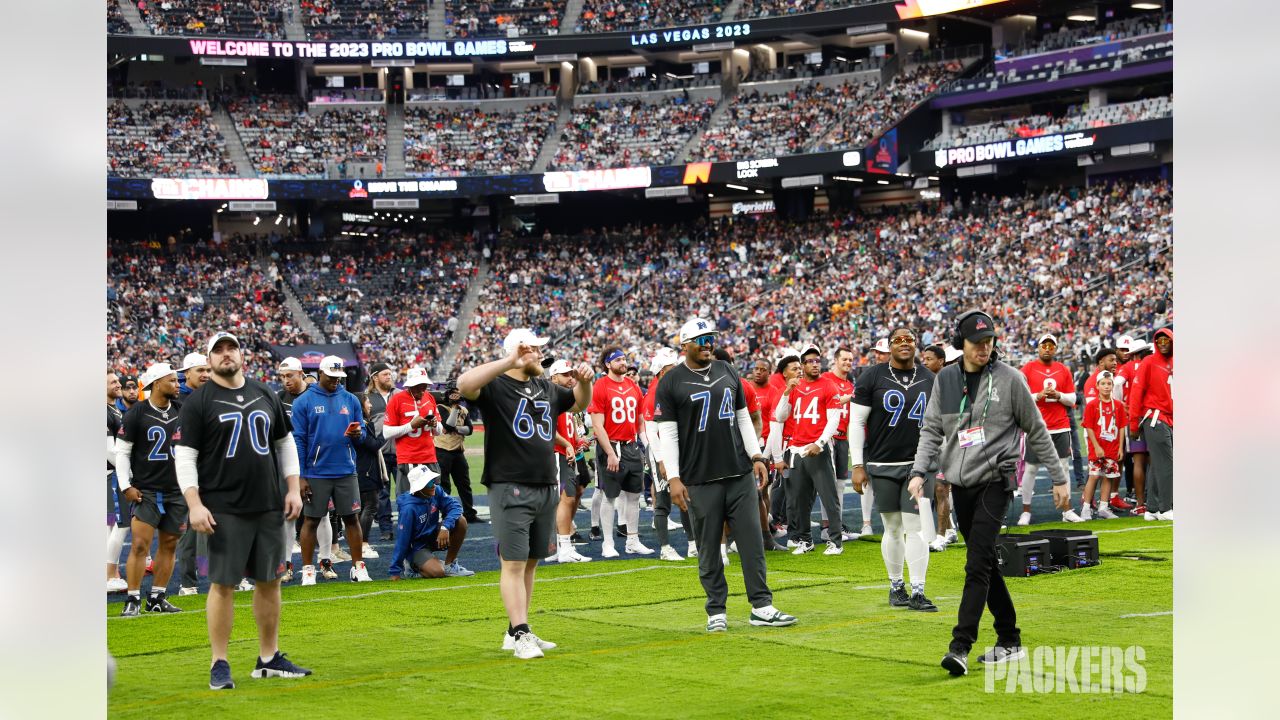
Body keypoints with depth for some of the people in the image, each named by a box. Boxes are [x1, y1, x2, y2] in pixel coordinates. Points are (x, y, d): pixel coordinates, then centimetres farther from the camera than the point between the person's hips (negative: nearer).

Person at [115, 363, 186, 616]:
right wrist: (126, 486, -9)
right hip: (145, 491, -5)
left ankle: (157, 598, 16)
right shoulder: (137, 413, -7)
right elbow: (122, 451, -3)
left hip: (176, 491, 5)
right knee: (140, 544, -11)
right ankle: (133, 600, -4)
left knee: (169, 545, 7)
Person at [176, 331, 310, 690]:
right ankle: (219, 664, 4)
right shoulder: (198, 402, -2)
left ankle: (269, 659, 19)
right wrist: (194, 504, -16)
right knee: (223, 584, -4)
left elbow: (285, 444, 19)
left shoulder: (266, 395, 13)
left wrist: (293, 489, 9)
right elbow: (185, 456, -6)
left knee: (269, 581, 9)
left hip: (269, 507, 5)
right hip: (225, 509, -5)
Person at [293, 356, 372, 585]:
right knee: (311, 520, 3)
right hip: (316, 473, -3)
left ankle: (358, 567, 11)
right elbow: (298, 440, -4)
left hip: (346, 471, 3)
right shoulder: (304, 401, -2)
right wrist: (300, 476, -8)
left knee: (352, 518, 4)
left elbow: (362, 430, 15)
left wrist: (357, 433, -12)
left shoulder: (350, 400, 8)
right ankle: (307, 570, 10)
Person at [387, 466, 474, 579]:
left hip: (434, 537, 6)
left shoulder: (436, 491, -10)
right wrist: (395, 571, -20)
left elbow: (455, 506, -16)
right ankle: (414, 565, 6)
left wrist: (445, 527, -35)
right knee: (438, 572, -30)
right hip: (417, 547, -6)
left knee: (460, 521, -17)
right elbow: (402, 539, -23)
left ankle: (450, 565, -3)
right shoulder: (409, 508, -26)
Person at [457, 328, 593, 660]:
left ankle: (516, 632, 17)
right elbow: (465, 384, -28)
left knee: (530, 562, 10)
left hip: (546, 487, 8)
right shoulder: (496, 386, -7)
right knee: (514, 563, -8)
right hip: (510, 489, -8)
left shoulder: (548, 389, 16)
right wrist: (510, 363, -29)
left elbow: (581, 402, 31)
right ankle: (521, 636, -10)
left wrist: (584, 381, 9)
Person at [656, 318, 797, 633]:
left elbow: (743, 418, 17)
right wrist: (673, 478, -11)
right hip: (701, 480, -4)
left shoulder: (727, 372, 12)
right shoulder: (671, 383, -2)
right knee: (708, 548, 3)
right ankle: (716, 612, 12)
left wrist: (756, 457, 7)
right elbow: (667, 433, -4)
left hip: (740, 474, 4)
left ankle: (761, 607, 6)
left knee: (752, 541, 1)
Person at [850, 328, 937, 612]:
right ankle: (896, 586, 20)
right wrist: (858, 465, -5)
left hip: (919, 464, 2)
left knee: (916, 527, -4)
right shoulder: (873, 377, -1)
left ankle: (917, 591, -3)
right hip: (883, 466, -2)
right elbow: (857, 421, -1)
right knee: (893, 528, 5)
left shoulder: (929, 379, 9)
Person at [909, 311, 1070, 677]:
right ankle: (1010, 642, 21)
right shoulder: (945, 379, 8)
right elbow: (931, 429, 9)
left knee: (977, 564, -15)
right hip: (961, 483, 5)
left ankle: (960, 647, -20)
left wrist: (1059, 478, 4)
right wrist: (919, 471, -6)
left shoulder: (1009, 379, -4)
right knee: (986, 564, 11)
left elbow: (1037, 431, 2)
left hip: (995, 481, -5)